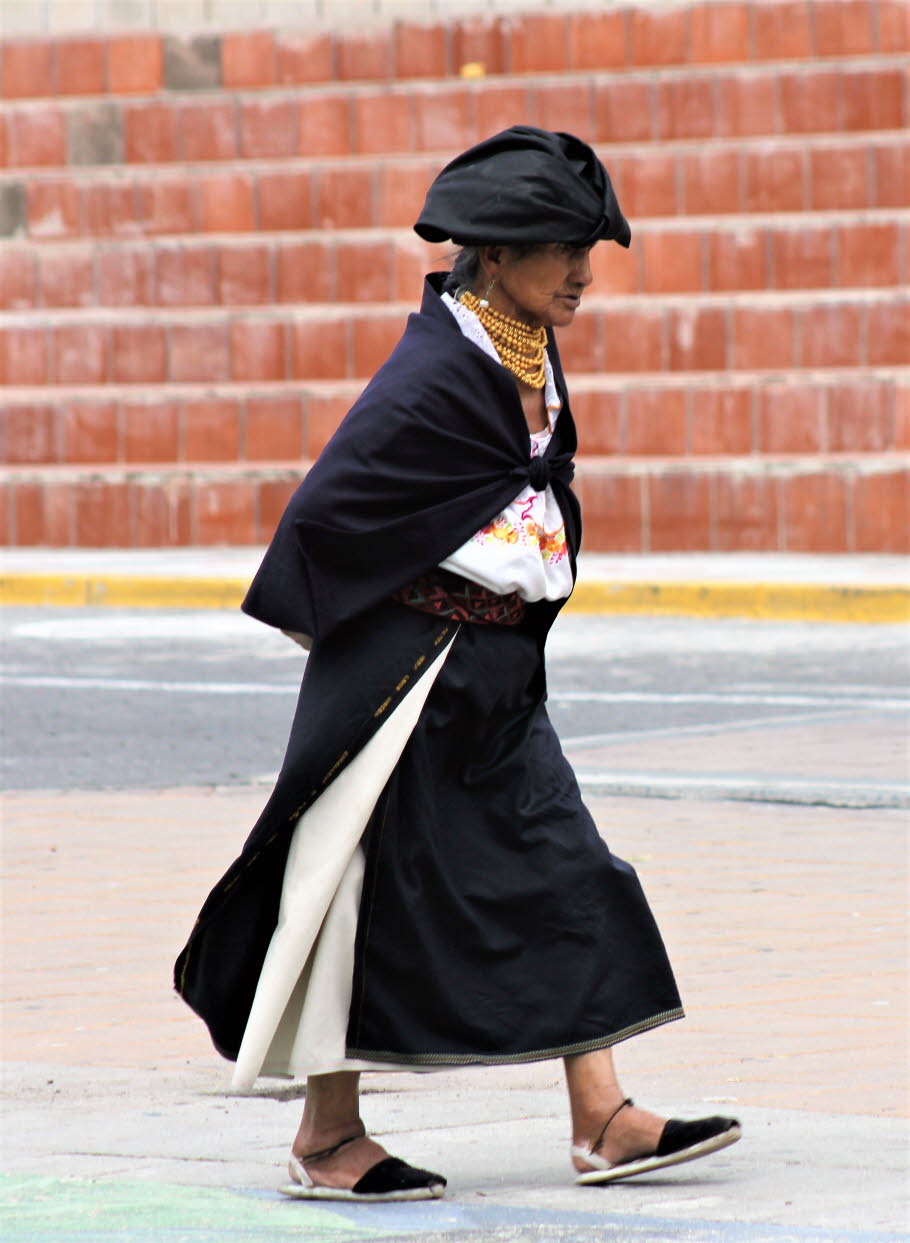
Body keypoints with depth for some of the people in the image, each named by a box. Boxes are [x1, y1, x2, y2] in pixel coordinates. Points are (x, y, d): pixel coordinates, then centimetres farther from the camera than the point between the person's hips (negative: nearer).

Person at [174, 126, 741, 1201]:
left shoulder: (529, 356, 6)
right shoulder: (434, 378, -21)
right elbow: (329, 510, -19)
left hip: (493, 673, 9)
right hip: (404, 671, -9)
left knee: (565, 873, 5)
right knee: (381, 894, -1)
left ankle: (601, 1121, 7)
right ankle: (327, 1139, 10)